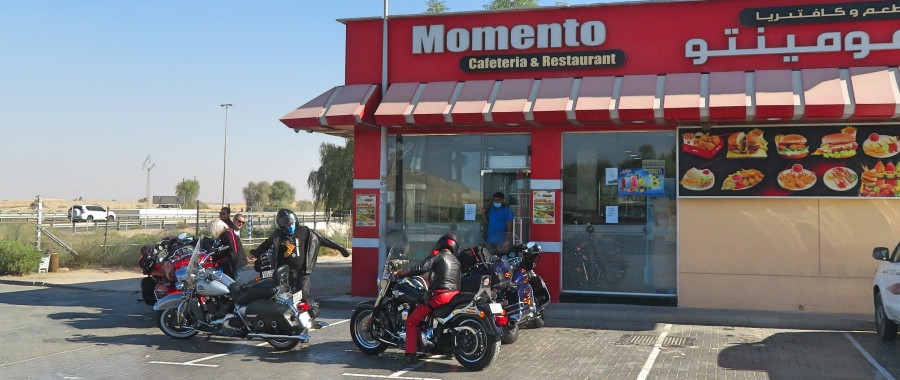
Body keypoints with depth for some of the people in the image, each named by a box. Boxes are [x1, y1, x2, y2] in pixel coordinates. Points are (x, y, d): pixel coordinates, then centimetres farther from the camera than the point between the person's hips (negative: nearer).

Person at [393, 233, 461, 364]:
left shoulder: (437, 255, 1)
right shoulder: (455, 260, 22)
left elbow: (422, 269, -12)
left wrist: (400, 274, -5)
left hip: (440, 295, -7)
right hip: (455, 293, 7)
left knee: (412, 321, 1)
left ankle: (410, 354, -9)